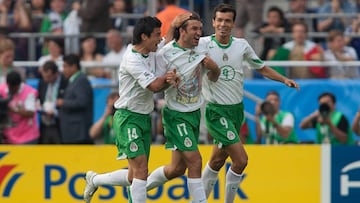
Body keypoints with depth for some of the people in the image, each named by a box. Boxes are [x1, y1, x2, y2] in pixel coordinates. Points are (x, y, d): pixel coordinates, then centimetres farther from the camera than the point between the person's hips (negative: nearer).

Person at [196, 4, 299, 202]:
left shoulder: (242, 45, 4)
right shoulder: (203, 44, -10)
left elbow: (261, 68, 16)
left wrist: (284, 79, 3)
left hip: (237, 109, 5)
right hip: (216, 111, -5)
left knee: (217, 161, 12)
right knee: (240, 160, -15)